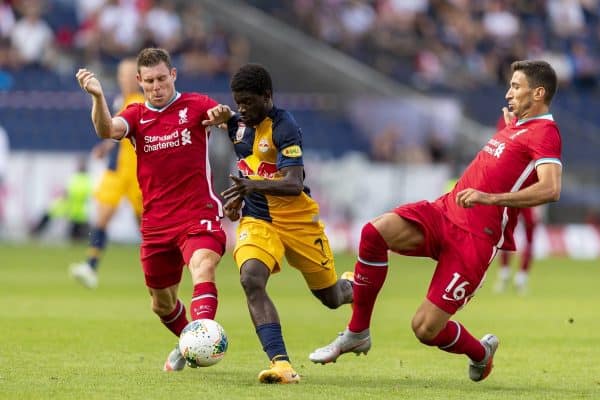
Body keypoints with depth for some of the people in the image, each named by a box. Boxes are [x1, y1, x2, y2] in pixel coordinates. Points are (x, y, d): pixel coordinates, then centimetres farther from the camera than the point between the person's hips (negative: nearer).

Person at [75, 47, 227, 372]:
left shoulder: (196, 105, 0)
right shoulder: (137, 115, 7)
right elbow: (108, 129, -15)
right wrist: (98, 96, -36)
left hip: (198, 215, -4)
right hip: (156, 222, 4)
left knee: (202, 270, -32)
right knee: (162, 303, 16)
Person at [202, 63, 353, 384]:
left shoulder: (284, 127, -18)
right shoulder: (239, 124, 3)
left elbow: (294, 184, -30)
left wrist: (253, 186, -45)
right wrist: (239, 195, 8)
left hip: (298, 220, -4)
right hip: (257, 219, 4)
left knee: (331, 297, 12)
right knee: (251, 280, -28)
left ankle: (354, 288, 53)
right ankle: (281, 364, -35)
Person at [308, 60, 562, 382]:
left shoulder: (544, 132, -9)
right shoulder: (518, 124, 19)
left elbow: (550, 189, -27)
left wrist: (490, 198, -32)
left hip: (474, 240, -8)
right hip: (444, 211, 8)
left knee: (426, 328, -10)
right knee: (375, 232, -21)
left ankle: (480, 352, 26)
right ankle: (357, 334, -9)